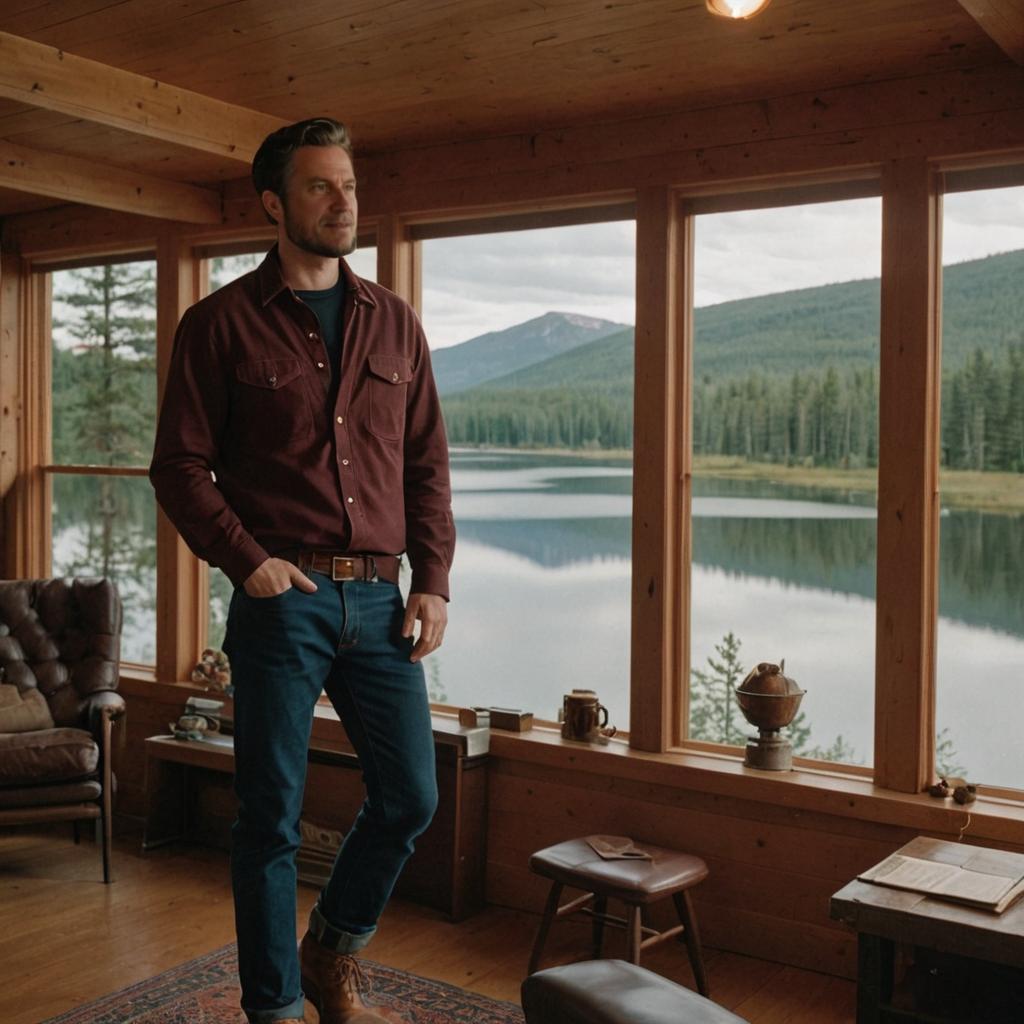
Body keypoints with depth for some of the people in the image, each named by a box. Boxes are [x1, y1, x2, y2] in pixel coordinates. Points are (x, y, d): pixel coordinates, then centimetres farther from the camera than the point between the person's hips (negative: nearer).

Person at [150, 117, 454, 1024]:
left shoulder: (394, 323, 11)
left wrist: (433, 581, 3)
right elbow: (180, 464, -2)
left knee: (411, 798, 8)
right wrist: (246, 559, -13)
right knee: (271, 818, 4)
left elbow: (427, 465, 11)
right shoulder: (222, 322, 0)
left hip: (380, 600, 4)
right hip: (281, 599, -4)